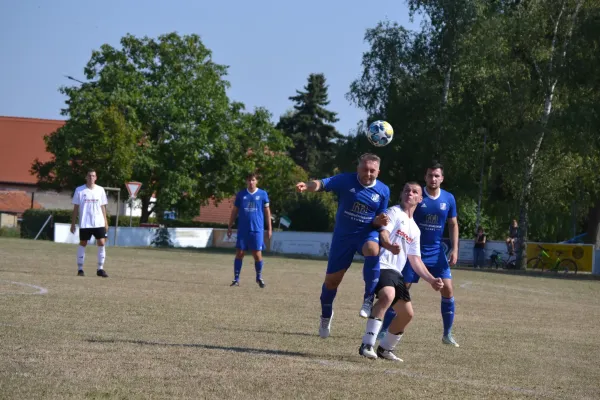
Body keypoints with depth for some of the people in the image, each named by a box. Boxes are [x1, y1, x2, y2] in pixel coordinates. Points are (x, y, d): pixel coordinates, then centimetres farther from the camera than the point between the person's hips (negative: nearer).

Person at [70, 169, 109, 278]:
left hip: (99, 223, 2)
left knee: (101, 243, -5)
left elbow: (103, 207, 12)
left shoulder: (100, 190, 7)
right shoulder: (79, 190, 1)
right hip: (84, 223, -2)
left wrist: (105, 222, 7)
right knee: (82, 243, 2)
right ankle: (80, 269, 9)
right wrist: (73, 223, 1)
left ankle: (100, 269, 2)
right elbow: (76, 208, 4)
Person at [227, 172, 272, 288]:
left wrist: (269, 228, 4)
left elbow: (267, 211, 8)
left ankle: (259, 277, 19)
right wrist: (229, 227, 9)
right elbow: (234, 211, 11)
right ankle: (236, 279, 5)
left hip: (257, 229, -1)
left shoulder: (262, 194, 2)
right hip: (242, 229, 1)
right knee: (239, 253, -2)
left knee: (257, 254, -1)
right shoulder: (241, 194, 6)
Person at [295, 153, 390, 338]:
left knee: (373, 249, -37)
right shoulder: (346, 180, -12)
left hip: (367, 233, 0)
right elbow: (323, 183, -28)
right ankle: (326, 315, 35)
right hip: (343, 235, 0)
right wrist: (309, 186, -50)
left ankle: (369, 299, -26)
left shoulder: (383, 190, -4)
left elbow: (378, 221, 6)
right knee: (332, 279, 6)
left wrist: (379, 221, -19)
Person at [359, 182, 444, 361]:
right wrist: (390, 246, -40)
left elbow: (415, 259, 24)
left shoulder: (415, 229, 24)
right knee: (388, 295, -35)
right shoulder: (394, 212, 1)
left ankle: (385, 349, 27)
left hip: (396, 273, 9)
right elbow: (383, 234, -17)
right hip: (382, 266, -9)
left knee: (407, 313, 9)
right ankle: (367, 345, -38)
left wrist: (431, 280, 15)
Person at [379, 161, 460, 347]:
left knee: (447, 289, -5)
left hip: (436, 253, 3)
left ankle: (447, 334, 7)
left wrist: (454, 249, 1)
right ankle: (384, 330, 5)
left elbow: (453, 225, 10)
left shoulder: (448, 199, 1)